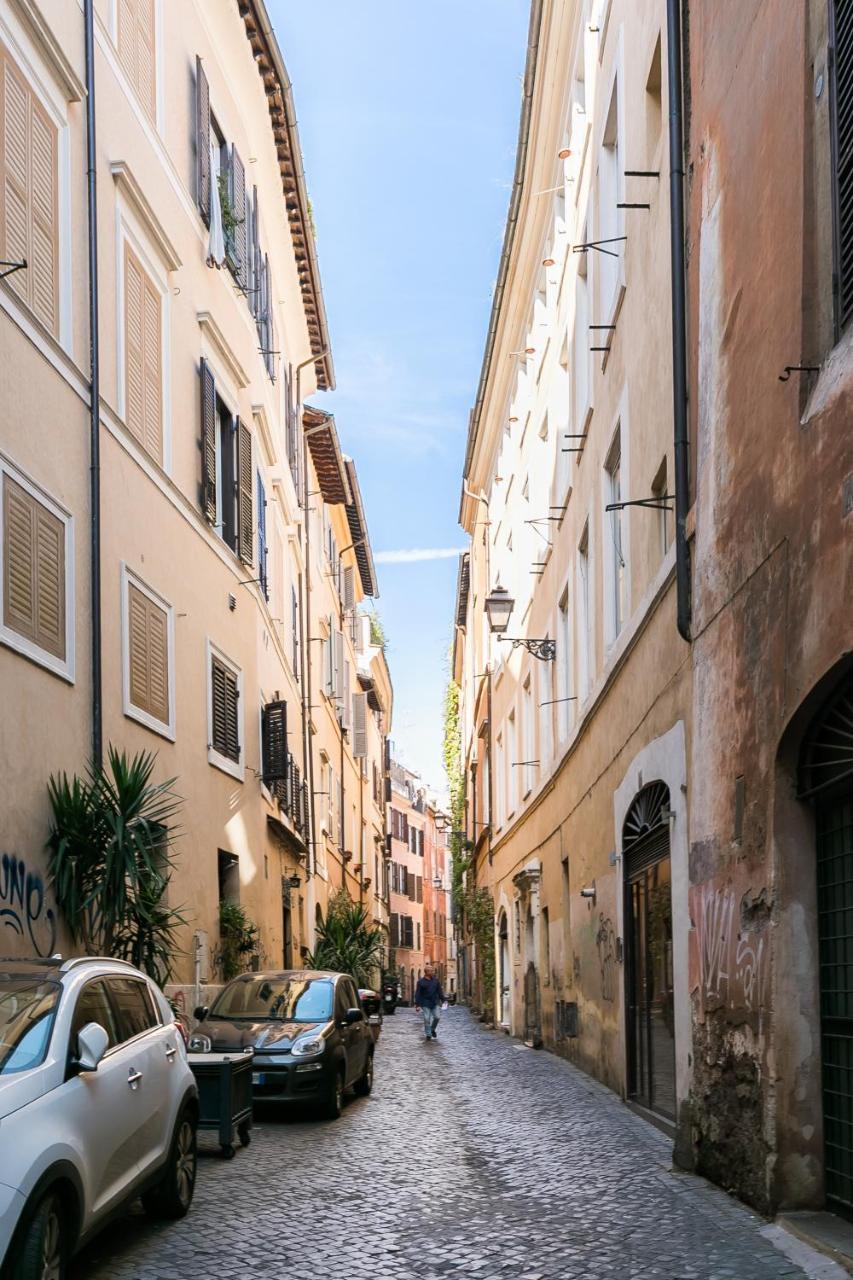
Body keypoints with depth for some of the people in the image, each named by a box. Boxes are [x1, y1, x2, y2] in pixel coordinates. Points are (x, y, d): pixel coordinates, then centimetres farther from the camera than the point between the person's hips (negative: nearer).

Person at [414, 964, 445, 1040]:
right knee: (427, 1019, -5)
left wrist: (442, 1000, 8)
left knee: (436, 1017, -2)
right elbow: (417, 994, -4)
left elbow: (439, 991, 12)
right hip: (425, 1004, -3)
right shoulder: (421, 982, -5)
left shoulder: (436, 980, 6)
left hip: (435, 1003, 3)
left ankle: (432, 1029, 24)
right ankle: (428, 1034, 6)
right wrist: (417, 1004, -8)